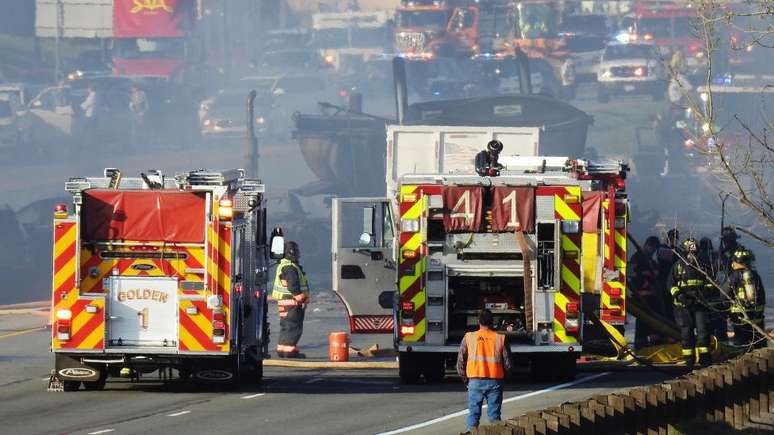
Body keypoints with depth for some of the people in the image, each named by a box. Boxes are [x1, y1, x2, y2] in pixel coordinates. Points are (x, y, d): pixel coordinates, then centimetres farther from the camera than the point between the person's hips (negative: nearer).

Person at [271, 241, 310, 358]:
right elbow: (293, 286, -23)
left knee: (286, 326, 15)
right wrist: (300, 298, -18)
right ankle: (289, 350, -10)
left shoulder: (283, 265, 18)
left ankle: (282, 349, 19)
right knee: (293, 326, -9)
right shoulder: (290, 268, -16)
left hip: (284, 302, 11)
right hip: (292, 303, -11)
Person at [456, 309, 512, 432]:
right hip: (495, 382, 0)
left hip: (475, 381, 0)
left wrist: (465, 380, 15)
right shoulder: (500, 339, -2)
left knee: (473, 413, 6)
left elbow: (460, 362, 2)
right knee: (494, 414, 7)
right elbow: (507, 363, 1)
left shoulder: (469, 338, -1)